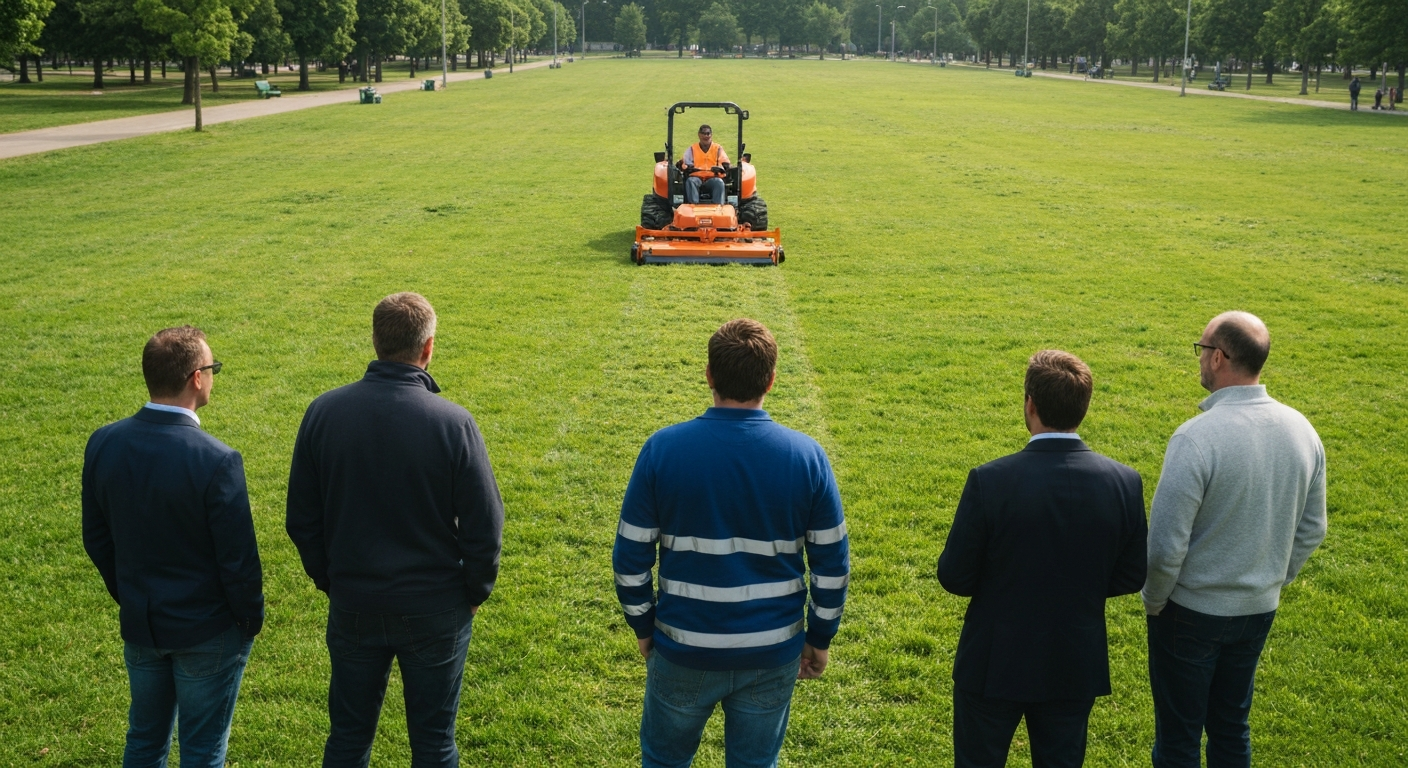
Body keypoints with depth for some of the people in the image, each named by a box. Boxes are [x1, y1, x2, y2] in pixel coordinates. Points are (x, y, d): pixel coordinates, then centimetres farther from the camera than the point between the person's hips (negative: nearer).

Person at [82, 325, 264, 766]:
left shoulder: (103, 444, -8)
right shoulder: (217, 461, -26)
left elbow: (96, 538, 4)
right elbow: (238, 559, -19)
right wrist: (250, 622, -2)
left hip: (138, 626, 6)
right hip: (206, 631, -5)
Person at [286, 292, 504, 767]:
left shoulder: (325, 412, -9)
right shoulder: (453, 423, -18)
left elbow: (301, 518, 0)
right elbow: (484, 527, -13)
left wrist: (328, 580, 14)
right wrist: (476, 591, 4)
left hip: (352, 605, 3)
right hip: (435, 611, -2)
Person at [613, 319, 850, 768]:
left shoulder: (663, 448, -14)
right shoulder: (806, 455, -12)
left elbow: (631, 557, -8)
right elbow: (832, 564, -5)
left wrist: (642, 626, 8)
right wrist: (820, 639, 10)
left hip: (683, 649, 0)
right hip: (772, 654, 1)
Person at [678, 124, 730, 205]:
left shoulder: (718, 148, 18)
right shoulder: (692, 148, 21)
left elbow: (725, 164, 5)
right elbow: (685, 162, 10)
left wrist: (720, 168, -20)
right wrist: (685, 166, -17)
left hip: (713, 178, -1)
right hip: (696, 177, 1)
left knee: (719, 182, -34)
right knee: (690, 181, -33)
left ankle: (718, 205, -46)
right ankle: (693, 204, -46)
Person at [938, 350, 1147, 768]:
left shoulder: (989, 481, -22)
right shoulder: (1125, 482, -12)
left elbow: (954, 577, -15)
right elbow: (1130, 577, -2)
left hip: (994, 666, -3)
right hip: (1076, 669, 3)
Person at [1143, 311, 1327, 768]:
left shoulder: (1197, 436, -27)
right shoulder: (1301, 430, -6)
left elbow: (1165, 546, -24)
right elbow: (1310, 532, 5)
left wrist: (1153, 602, -7)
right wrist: (1272, 582, 18)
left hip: (1192, 611, -6)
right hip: (1259, 610, 6)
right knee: (1232, 727, 23)